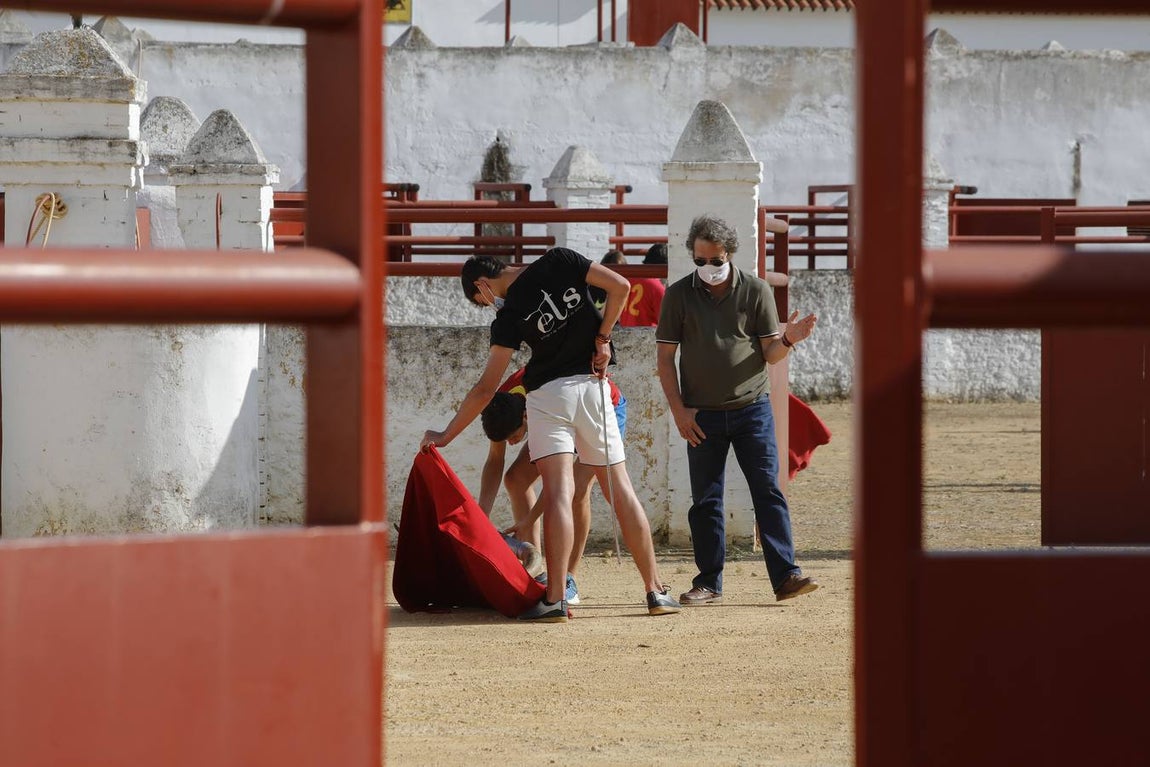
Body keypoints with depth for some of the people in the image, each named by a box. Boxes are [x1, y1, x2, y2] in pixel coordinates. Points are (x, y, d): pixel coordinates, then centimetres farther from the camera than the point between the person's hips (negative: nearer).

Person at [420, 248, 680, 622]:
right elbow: (619, 286, -6)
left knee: (558, 492, -11)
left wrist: (446, 435, 2)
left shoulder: (508, 316, -4)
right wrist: (602, 337, 3)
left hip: (548, 393, -3)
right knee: (619, 489, 9)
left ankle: (555, 599, -23)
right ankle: (656, 592, 9)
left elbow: (486, 388, -4)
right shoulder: (558, 262, 2)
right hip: (593, 387, 3)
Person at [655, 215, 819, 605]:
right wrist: (678, 410, -4)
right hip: (702, 415, 0)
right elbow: (665, 357, 5)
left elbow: (769, 354, 4)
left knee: (768, 492, -6)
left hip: (752, 408, 0)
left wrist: (787, 340, -19)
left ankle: (785, 576, -7)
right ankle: (708, 583, 9)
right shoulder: (679, 295, 3)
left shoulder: (755, 291, 3)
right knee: (705, 500, 3)